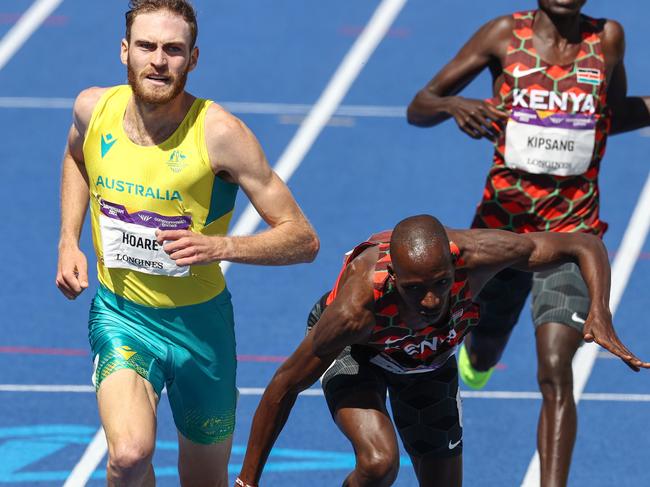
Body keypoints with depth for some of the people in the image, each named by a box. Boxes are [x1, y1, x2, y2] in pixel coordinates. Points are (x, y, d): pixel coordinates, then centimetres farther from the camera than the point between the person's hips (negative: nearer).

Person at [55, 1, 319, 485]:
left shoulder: (219, 134, -19)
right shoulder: (94, 109, -8)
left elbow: (303, 239, -16)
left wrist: (220, 247, -32)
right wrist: (68, 242, 7)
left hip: (199, 322, 0)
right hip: (119, 314, 0)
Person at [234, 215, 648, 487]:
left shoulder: (476, 254, -40)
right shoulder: (356, 308, -45)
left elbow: (585, 245, -26)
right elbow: (285, 386, -30)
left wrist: (600, 314, -45)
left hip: (430, 360, 4)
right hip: (355, 353, -4)